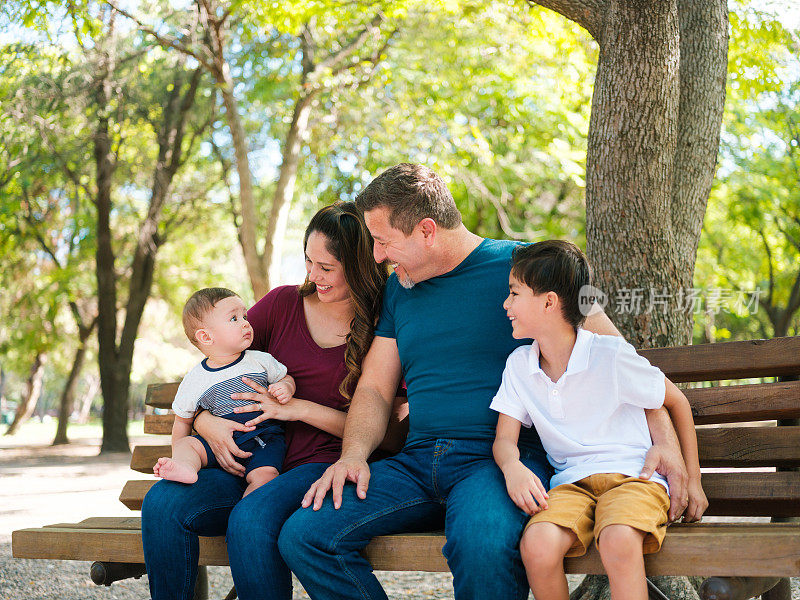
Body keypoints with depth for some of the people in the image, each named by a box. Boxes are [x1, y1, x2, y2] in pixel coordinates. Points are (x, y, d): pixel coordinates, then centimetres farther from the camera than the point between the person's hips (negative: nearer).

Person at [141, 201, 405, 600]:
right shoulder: (284, 303, 9)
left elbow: (389, 436, -6)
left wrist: (300, 409, -11)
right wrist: (205, 421, -8)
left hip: (320, 467, -4)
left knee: (251, 520, -35)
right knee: (162, 503, -23)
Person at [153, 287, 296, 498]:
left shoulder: (262, 361, 3)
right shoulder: (194, 380, 2)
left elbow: (286, 377, 19)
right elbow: (183, 421, 13)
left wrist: (285, 388, -5)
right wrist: (177, 458, 8)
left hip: (265, 440, -1)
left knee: (264, 475, -29)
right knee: (187, 443, -22)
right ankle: (185, 468, -51)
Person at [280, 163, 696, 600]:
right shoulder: (398, 290, 18)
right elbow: (374, 388, 18)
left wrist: (663, 436, -14)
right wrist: (353, 454, -3)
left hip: (500, 457, -5)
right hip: (417, 462, 6)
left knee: (481, 542, -39)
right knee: (303, 535, -15)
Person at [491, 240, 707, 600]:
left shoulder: (611, 356, -8)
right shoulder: (519, 365, 6)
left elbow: (676, 401, 5)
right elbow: (505, 438, 7)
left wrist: (692, 479, 6)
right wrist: (513, 468, -19)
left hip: (634, 476, -4)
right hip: (571, 482, 4)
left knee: (618, 540, -38)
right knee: (536, 544, -29)